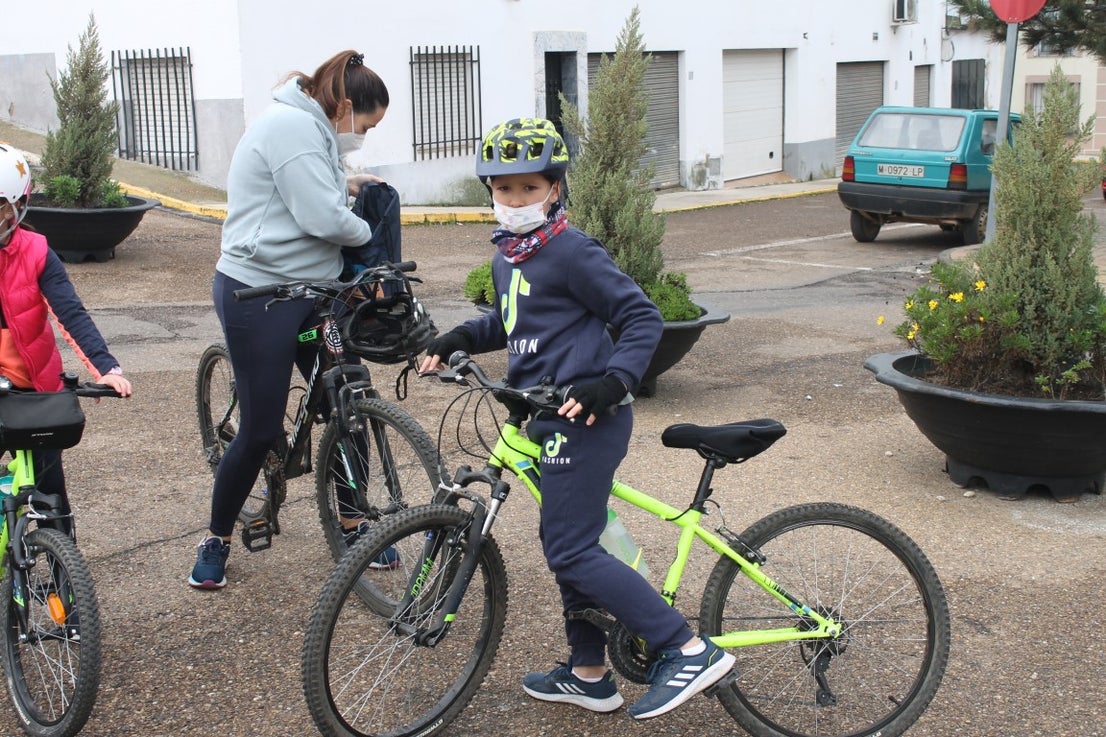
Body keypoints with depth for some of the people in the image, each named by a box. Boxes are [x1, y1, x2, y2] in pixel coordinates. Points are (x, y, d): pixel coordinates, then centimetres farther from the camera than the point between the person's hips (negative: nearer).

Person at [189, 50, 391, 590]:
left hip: (308, 292, 10)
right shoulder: (292, 126, -18)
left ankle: (352, 524, 24)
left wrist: (344, 185, 13)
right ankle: (215, 539, 19)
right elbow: (323, 219, -23)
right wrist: (367, 230, -5)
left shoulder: (309, 126, 15)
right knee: (261, 431, -1)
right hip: (260, 296, -10)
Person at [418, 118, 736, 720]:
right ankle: (589, 675, 29)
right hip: (553, 420, 10)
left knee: (571, 552, -9)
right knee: (567, 545, 16)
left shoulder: (572, 252, -13)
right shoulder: (508, 254, 14)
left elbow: (642, 318, -13)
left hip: (585, 419, -10)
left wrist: (612, 383, -25)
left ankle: (689, 650, -5)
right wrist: (460, 339, 13)